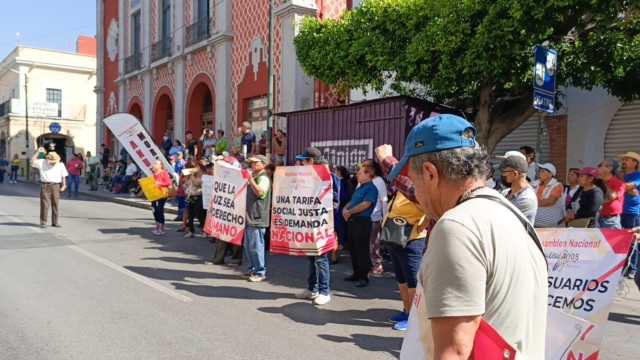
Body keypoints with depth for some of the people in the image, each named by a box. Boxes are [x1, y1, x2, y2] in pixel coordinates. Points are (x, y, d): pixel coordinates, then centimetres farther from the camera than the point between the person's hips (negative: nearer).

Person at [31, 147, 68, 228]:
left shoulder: (60, 165, 11)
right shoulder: (42, 162, 7)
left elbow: (64, 176, 13)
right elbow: (32, 161, -5)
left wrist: (64, 185, 4)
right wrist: (38, 152, -7)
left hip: (56, 186, 2)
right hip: (45, 186, -2)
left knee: (55, 204, 5)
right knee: (45, 204, -2)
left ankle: (55, 222, 12)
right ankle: (43, 222, 5)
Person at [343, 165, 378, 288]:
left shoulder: (371, 188, -11)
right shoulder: (359, 188, 18)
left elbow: (365, 205, -20)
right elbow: (351, 202, 20)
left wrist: (349, 212, -11)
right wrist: (345, 209, -3)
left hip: (363, 222, -10)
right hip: (353, 221, 10)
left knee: (362, 250, -4)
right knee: (353, 249, 14)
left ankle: (364, 277, 4)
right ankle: (356, 274, 24)